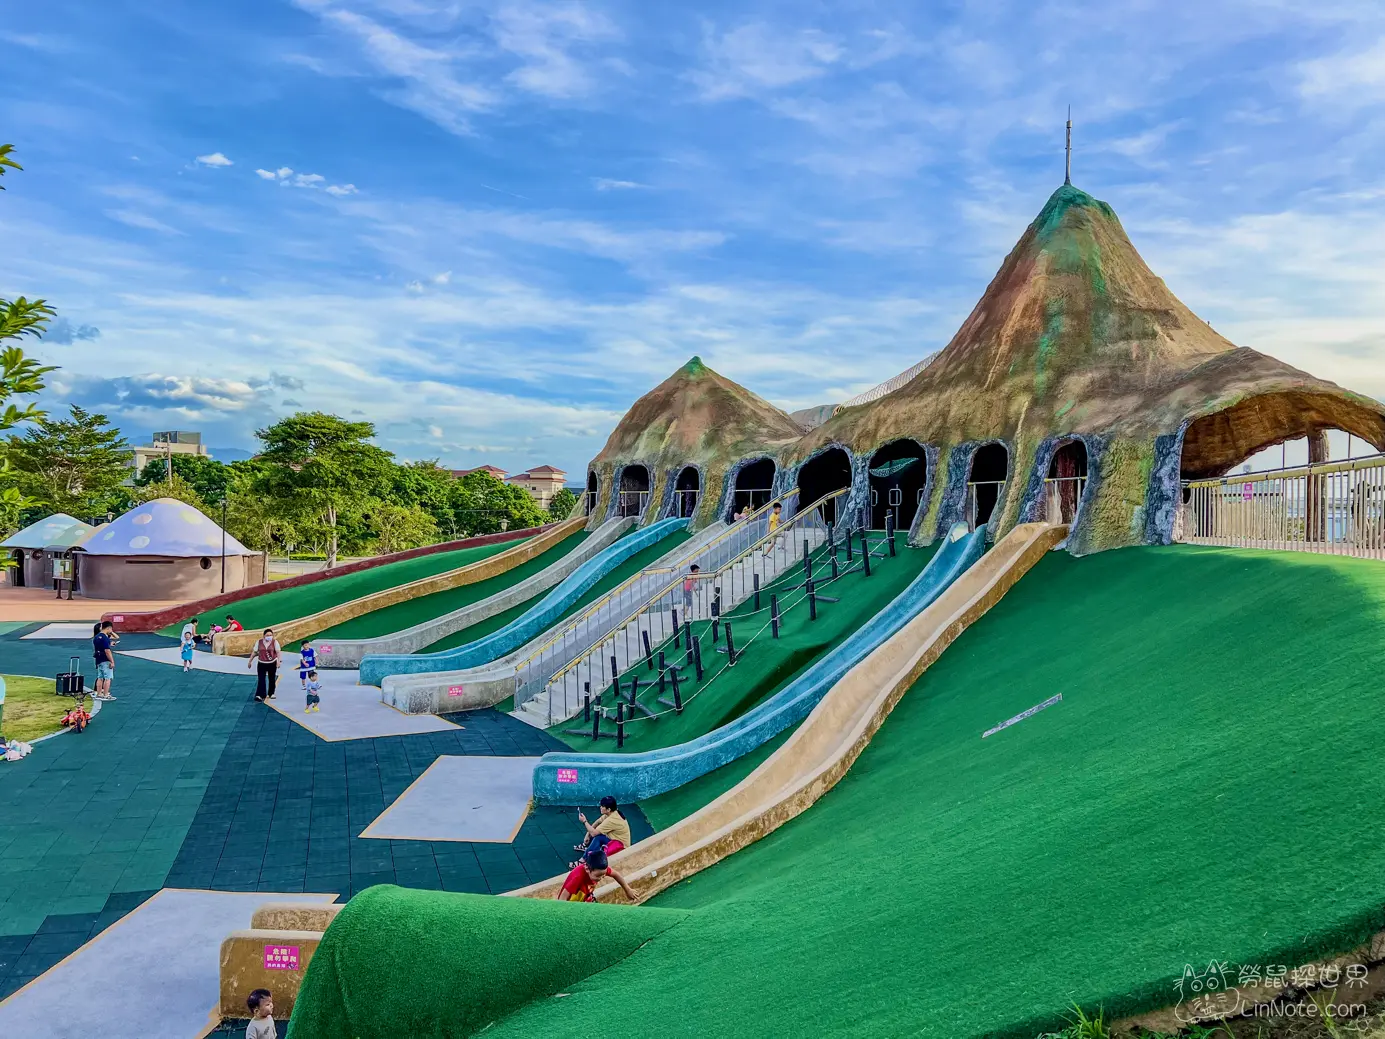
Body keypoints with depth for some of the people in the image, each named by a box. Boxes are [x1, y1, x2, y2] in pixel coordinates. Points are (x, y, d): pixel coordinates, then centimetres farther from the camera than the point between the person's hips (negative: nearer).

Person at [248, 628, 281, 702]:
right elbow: (254, 652, 6)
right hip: (262, 663, 0)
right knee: (261, 679, -10)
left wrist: (278, 661, -31)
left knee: (272, 679, 13)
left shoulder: (275, 642, -9)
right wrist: (250, 661, 10)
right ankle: (260, 695, -16)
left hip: (272, 663, 0)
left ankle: (271, 693, 30)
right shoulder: (259, 642, -3)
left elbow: (278, 652, -17)